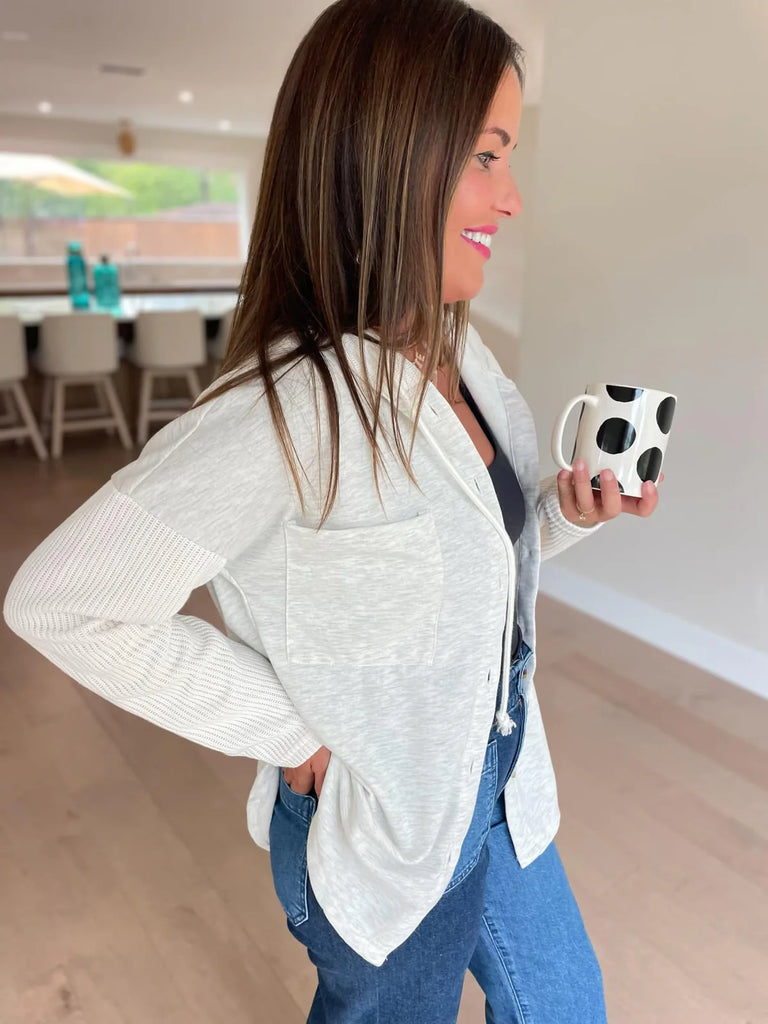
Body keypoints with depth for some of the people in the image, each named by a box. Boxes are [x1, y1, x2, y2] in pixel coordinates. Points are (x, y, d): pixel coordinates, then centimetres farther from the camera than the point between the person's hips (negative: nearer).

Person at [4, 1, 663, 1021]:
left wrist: (570, 509, -13)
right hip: (383, 829, -7)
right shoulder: (286, 409, -30)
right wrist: (291, 732, -22)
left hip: (503, 786, 7)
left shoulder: (462, 356, -5)